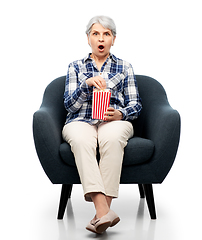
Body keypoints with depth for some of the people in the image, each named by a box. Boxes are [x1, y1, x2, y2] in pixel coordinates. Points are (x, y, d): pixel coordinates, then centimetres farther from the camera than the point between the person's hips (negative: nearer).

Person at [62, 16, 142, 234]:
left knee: (112, 138, -39)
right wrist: (87, 84, -11)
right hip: (81, 121, 0)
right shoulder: (75, 67, 18)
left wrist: (120, 114, -11)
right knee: (81, 140, -38)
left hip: (115, 121, 0)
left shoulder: (124, 67, 18)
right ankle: (104, 211, -48)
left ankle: (102, 211, -40)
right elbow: (69, 104, 6)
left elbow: (135, 106, 12)